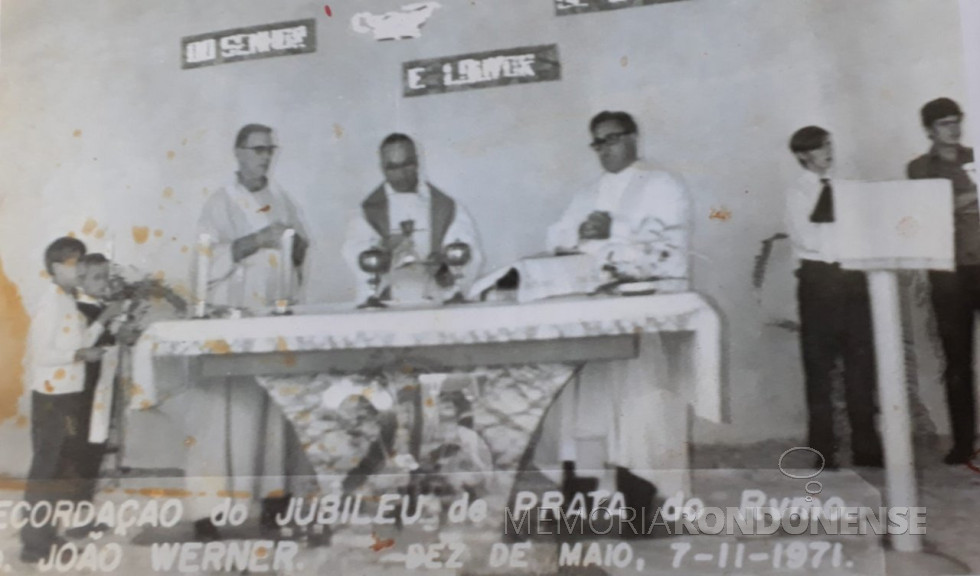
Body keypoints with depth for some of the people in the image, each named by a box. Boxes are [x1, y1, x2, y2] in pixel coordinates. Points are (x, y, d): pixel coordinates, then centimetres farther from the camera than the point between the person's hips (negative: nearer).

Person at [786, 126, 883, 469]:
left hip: (853, 276, 5)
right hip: (819, 278, -4)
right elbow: (808, 239, -13)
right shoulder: (797, 194, 0)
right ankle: (824, 451, 11)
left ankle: (866, 447, 16)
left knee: (861, 362, 7)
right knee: (820, 366, 2)